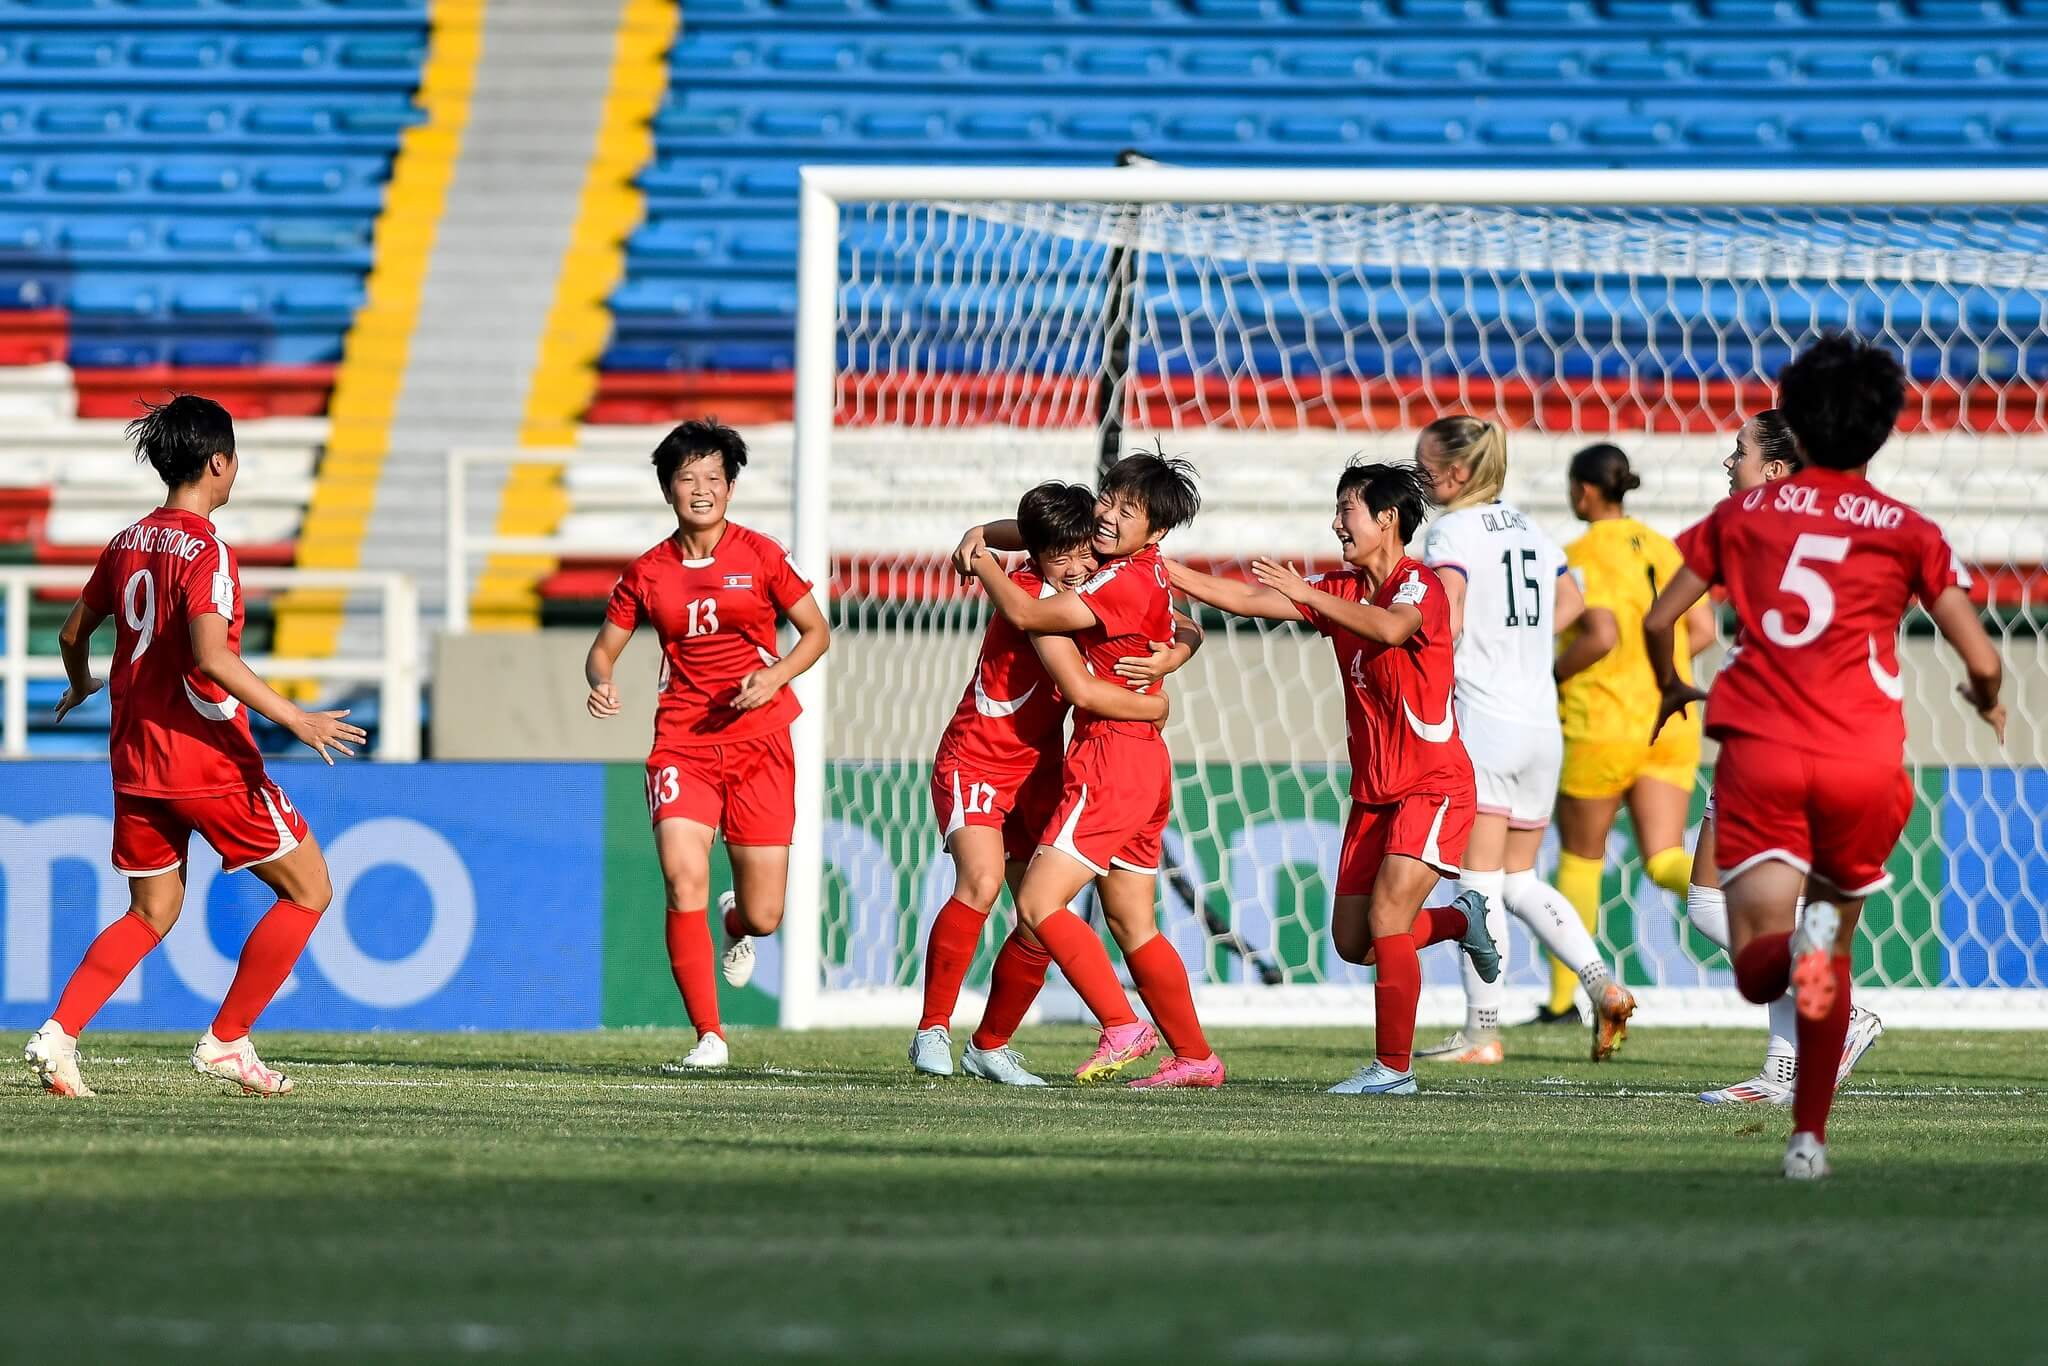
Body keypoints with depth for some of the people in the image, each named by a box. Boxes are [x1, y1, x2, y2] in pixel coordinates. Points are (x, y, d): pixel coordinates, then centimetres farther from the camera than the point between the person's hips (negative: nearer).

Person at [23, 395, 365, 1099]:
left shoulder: (128, 544, 7)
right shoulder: (205, 551, -16)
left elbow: (73, 631, 20)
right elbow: (211, 658, -28)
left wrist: (82, 685, 41)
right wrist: (294, 719, -26)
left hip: (135, 762, 8)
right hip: (209, 760, -8)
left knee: (151, 915, 19)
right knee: (309, 889, 6)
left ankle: (59, 1032, 0)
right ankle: (226, 1042, 4)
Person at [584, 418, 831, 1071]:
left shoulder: (759, 556, 1)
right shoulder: (648, 573, 5)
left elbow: (816, 631, 7)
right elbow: (604, 648, 14)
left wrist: (777, 674, -12)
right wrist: (600, 683, -10)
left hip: (758, 741, -1)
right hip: (682, 743, 1)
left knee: (763, 915, -1)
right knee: (683, 882, -20)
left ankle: (735, 925, 41)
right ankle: (709, 1036, -10)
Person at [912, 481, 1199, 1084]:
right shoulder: (1037, 594, -22)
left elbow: (1187, 631, 7)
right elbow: (1082, 689, -32)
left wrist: (1171, 656, -17)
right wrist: (1154, 707, -16)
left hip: (1037, 771, 8)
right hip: (975, 763, -8)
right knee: (981, 882, -29)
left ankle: (990, 1045, 20)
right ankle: (932, 1032, -22)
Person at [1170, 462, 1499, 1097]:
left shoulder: (1421, 585, -14)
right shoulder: (1342, 590, 8)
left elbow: (1391, 628, -37)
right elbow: (1247, 599, 5)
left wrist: (1307, 595, -37)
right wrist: (1164, 571, -1)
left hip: (1433, 786, -8)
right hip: (1374, 792, 8)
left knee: (1385, 919, -17)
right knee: (1351, 942, 7)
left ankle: (1394, 1068, -8)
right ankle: (1460, 919, 31)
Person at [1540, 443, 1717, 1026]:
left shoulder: (1583, 554, -9)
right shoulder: (1662, 548, 12)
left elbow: (1601, 635, -22)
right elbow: (1703, 631, 9)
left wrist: (1550, 676, -7)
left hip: (1603, 721, -5)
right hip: (1672, 726, 5)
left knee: (1579, 857, 11)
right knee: (1664, 860, 0)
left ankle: (1563, 996, 18)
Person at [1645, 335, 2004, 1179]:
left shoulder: (1744, 514, 11)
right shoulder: (1908, 532, 6)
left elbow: (1658, 621, 13)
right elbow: (1981, 663, 2)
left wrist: (1671, 690, 34)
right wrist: (1988, 702, 26)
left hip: (1759, 757, 0)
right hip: (1864, 764, 0)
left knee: (1758, 972, -6)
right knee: (1832, 954, 21)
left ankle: (1795, 945, -41)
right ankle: (1809, 1137, 12)